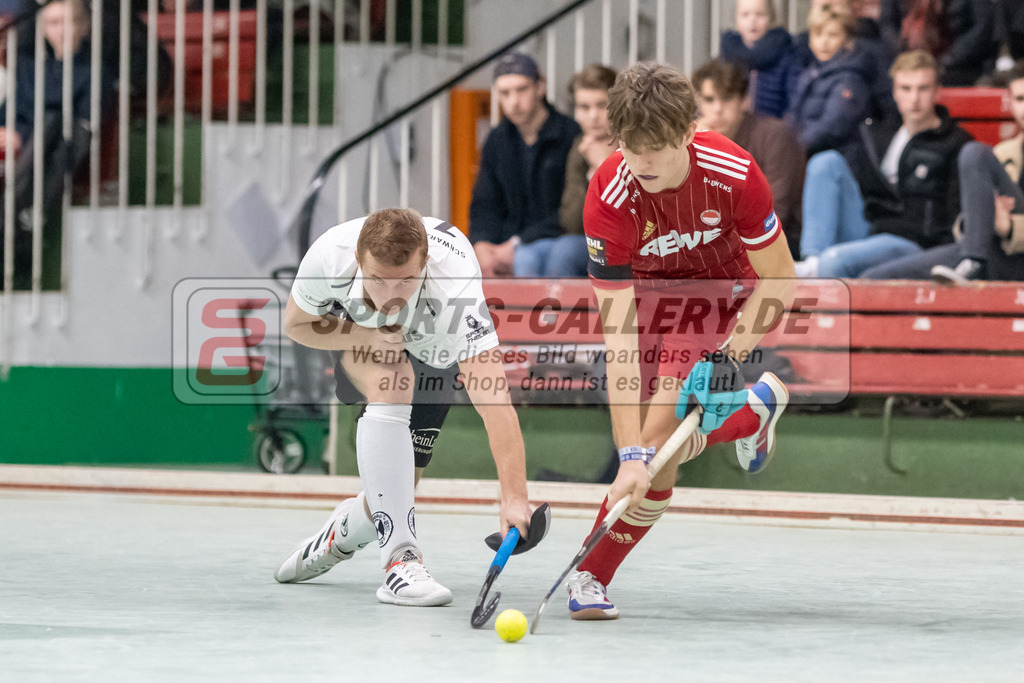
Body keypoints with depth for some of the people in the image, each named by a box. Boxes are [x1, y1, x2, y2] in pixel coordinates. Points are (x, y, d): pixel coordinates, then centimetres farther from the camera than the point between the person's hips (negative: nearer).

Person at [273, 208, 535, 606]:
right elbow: (297, 324, -15)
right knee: (390, 389, -35)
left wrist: (514, 498, -65)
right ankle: (400, 559, -31)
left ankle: (342, 533, 33)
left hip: (434, 349, 0)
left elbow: (493, 400, -55)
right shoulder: (330, 256, -38)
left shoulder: (456, 294, -47)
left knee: (398, 489, -4)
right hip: (357, 327, 0)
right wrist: (361, 335, -36)